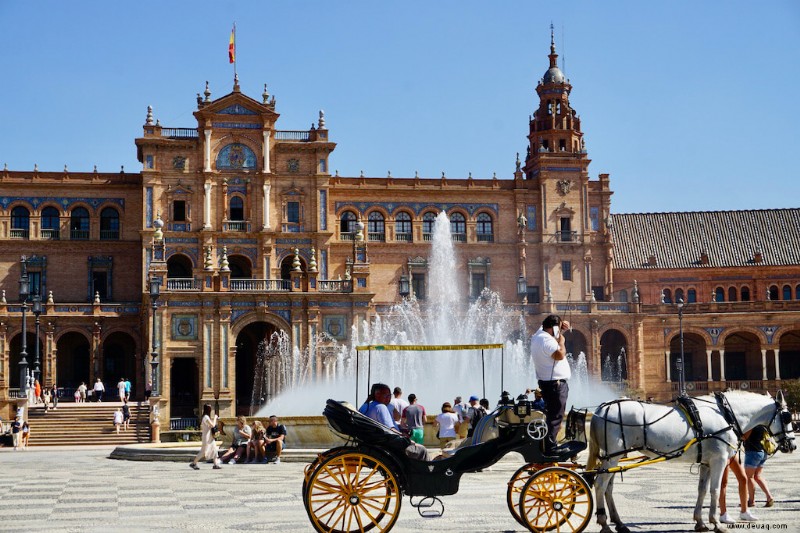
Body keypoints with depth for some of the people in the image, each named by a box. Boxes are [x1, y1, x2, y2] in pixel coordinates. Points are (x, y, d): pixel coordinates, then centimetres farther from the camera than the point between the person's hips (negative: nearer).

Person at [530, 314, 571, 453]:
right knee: (555, 417, -10)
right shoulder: (547, 340, -18)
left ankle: (550, 445, 22)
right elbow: (560, 355, -29)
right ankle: (550, 448, -12)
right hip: (555, 383, -11)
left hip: (546, 383, 11)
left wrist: (561, 329, 17)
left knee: (552, 416, 17)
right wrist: (561, 341, -11)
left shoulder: (538, 336, 14)